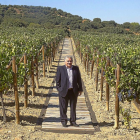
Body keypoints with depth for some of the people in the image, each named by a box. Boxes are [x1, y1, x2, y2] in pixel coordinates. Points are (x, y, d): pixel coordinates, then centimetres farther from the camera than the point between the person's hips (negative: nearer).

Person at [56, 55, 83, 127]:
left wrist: (80, 89, 7)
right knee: (63, 108, 4)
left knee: (73, 107, 9)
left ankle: (73, 121, 20)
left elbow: (79, 79, 10)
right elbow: (57, 80, 0)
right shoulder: (60, 69, 0)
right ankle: (64, 121, 17)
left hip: (74, 91, 3)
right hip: (64, 91, -2)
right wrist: (59, 89, -7)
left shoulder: (76, 68, 8)